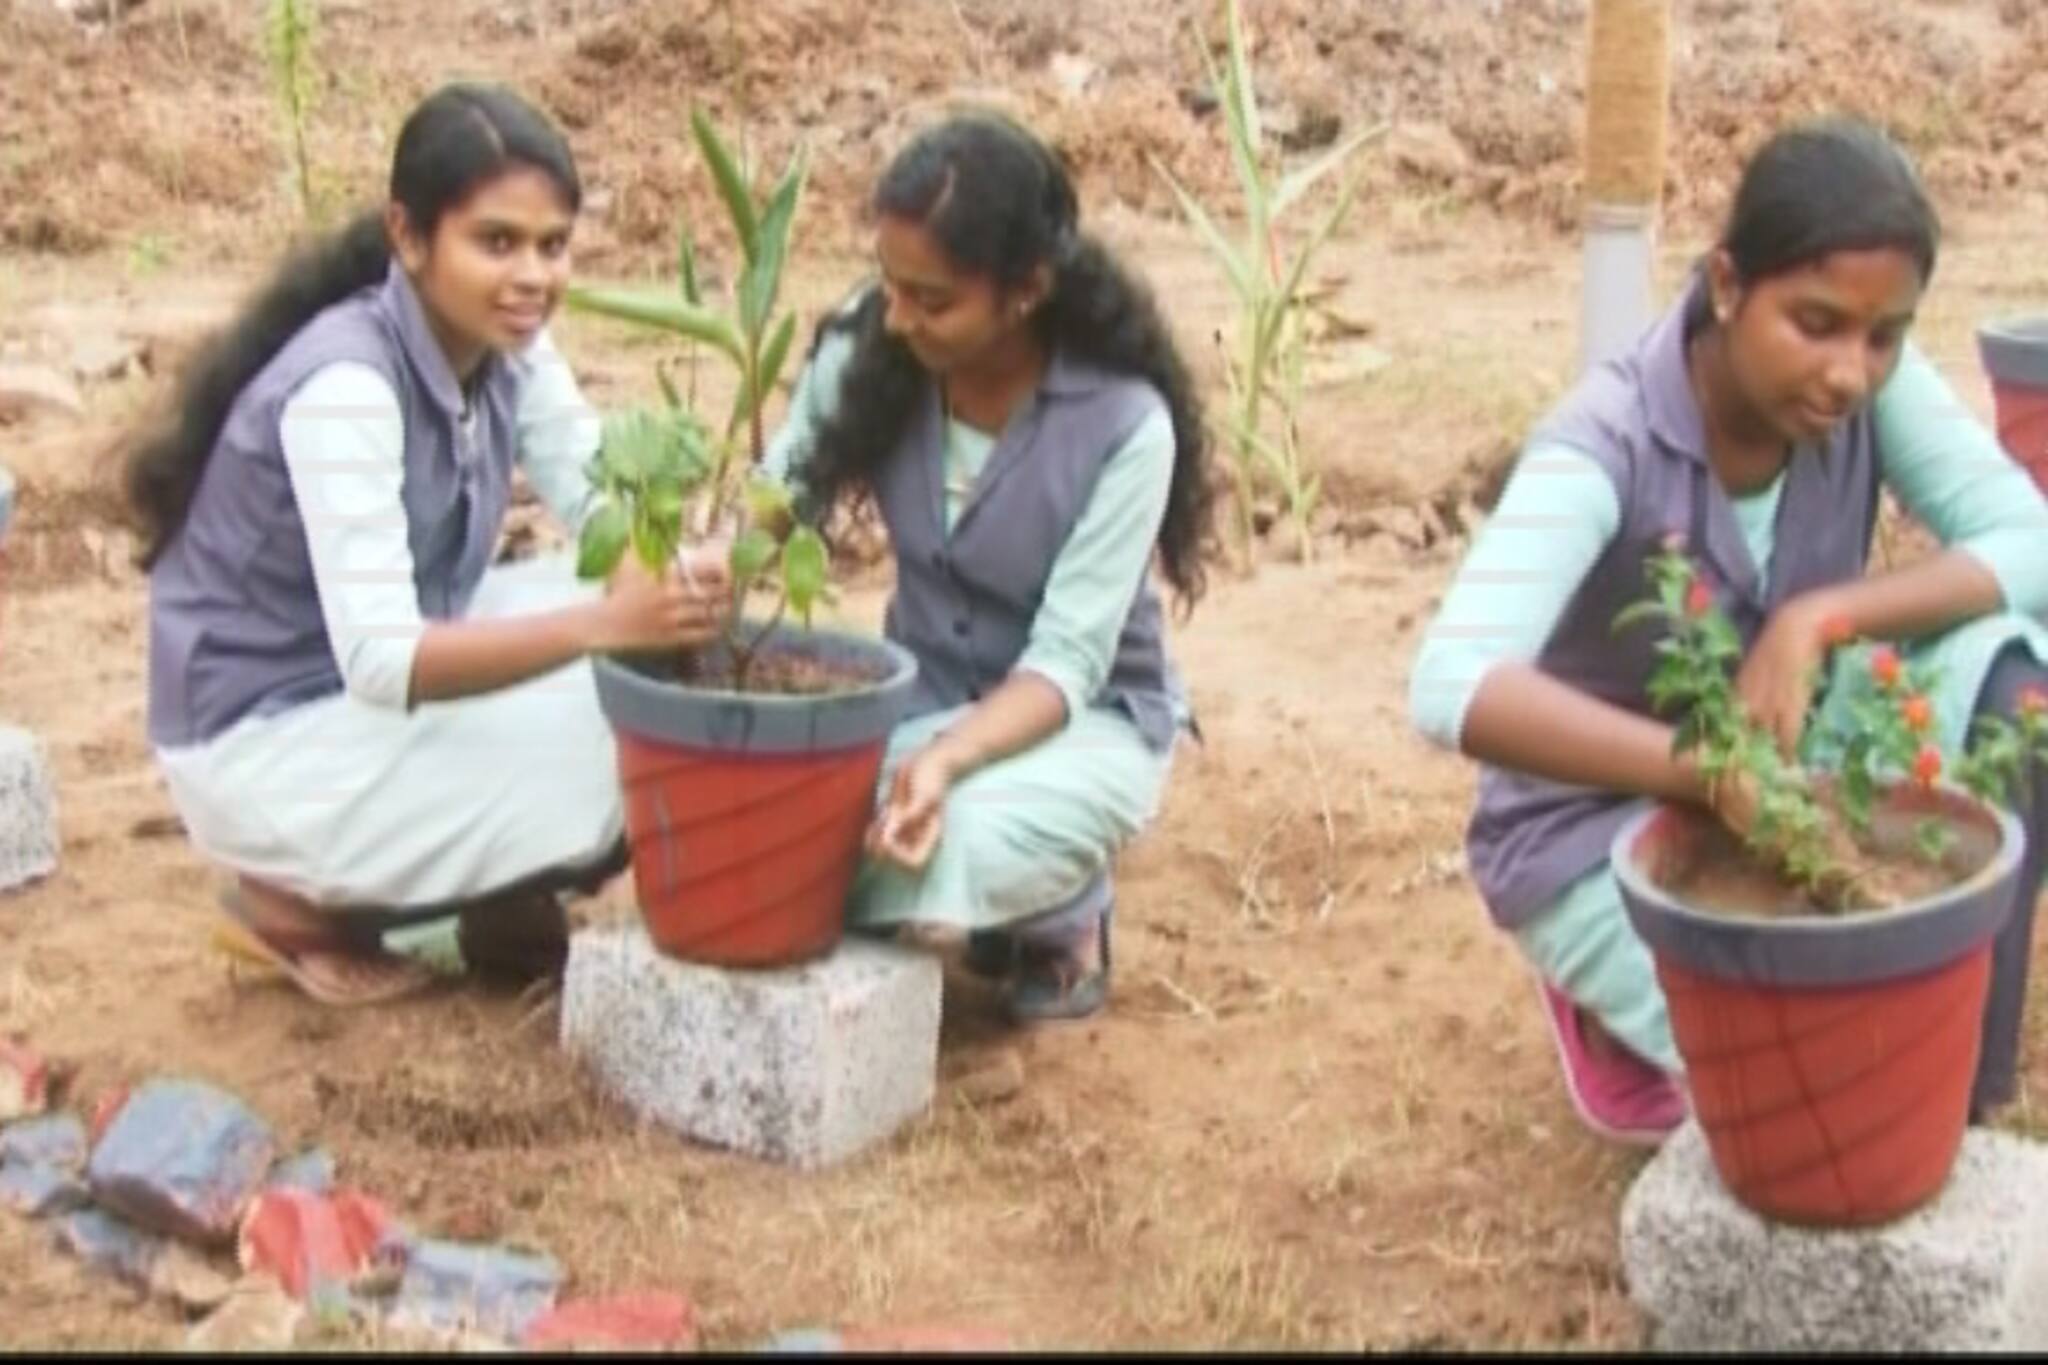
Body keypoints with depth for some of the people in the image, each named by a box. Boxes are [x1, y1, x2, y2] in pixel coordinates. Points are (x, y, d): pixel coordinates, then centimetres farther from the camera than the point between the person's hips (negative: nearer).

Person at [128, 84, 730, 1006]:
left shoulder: (507, 346, -4)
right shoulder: (344, 383, -28)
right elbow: (380, 660, -33)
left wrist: (679, 578, -29)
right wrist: (603, 623, -41)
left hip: (386, 689, 8)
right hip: (265, 743, -7)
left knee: (657, 661, -9)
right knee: (608, 754, -21)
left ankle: (498, 896, 7)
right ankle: (304, 905, -2)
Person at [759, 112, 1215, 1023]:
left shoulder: (1126, 424, -25)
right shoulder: (869, 354, -13)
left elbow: (1066, 661, -24)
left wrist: (947, 759, -42)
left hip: (1086, 717, -4)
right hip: (919, 694, 5)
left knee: (958, 845, -36)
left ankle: (1065, 915, 2)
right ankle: (986, 898, 8)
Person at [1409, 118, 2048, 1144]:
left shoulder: (1871, 383, -13)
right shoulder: (1607, 443, -29)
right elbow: (1453, 688, -43)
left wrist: (1821, 618, -33)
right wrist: (1714, 770, -54)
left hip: (1773, 780, 5)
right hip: (1600, 828, -5)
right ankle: (1625, 1012, 9)